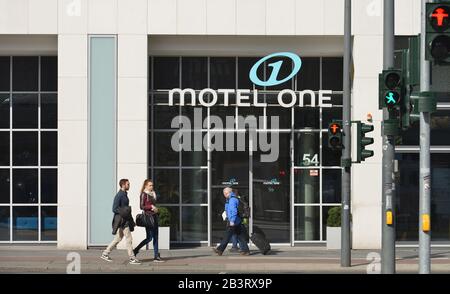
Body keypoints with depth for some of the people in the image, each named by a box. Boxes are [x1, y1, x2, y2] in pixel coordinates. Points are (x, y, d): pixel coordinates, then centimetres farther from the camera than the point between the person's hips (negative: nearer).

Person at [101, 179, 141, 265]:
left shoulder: (124, 194, 15)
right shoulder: (119, 196, -15)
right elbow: (114, 209, -17)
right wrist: (124, 212, -25)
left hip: (125, 220, 10)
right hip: (121, 220, -10)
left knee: (118, 238, 14)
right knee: (129, 239, -7)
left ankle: (105, 254, 22)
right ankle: (132, 258, -3)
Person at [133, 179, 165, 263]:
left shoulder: (153, 194, 15)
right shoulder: (144, 194, -7)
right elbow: (142, 206, -13)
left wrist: (155, 208, 8)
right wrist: (151, 206, -19)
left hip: (154, 216, 8)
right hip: (148, 217, -8)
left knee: (155, 237, 5)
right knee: (149, 237, -8)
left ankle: (156, 256, 5)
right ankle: (135, 251, 4)